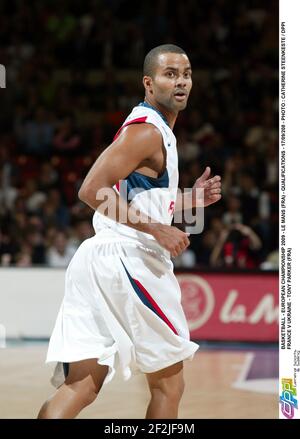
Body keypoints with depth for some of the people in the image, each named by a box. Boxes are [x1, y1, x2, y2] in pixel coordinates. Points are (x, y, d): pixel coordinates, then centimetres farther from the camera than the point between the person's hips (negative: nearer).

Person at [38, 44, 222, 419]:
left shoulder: (157, 132, 22)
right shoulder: (146, 132, -10)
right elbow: (92, 190, -20)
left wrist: (189, 199, 19)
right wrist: (157, 229, -19)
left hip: (95, 262, 9)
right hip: (127, 259, -9)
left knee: (81, 386, 1)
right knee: (168, 384, 6)